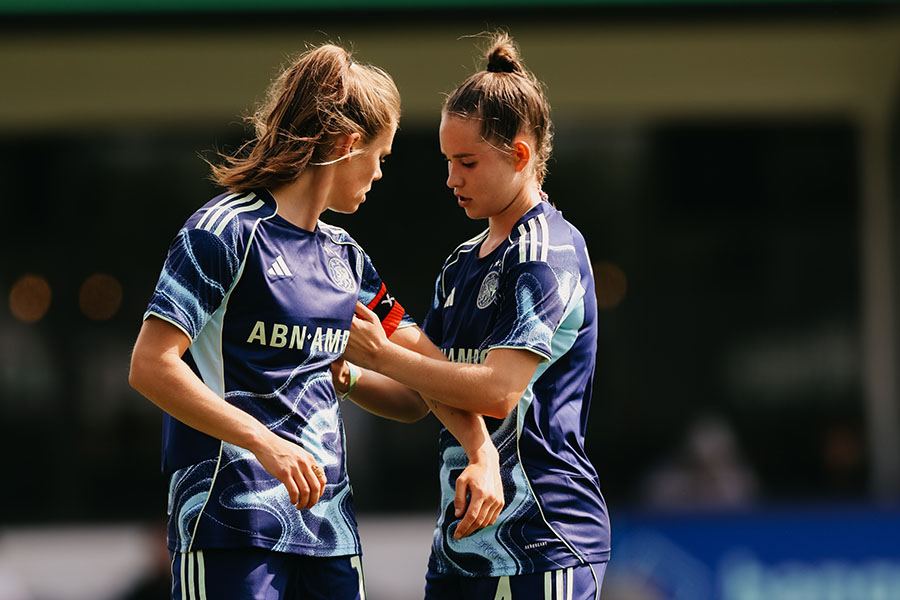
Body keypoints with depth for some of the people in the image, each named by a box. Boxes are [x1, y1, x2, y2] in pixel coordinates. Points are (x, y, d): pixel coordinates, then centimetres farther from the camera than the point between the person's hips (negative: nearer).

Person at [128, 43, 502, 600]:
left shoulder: (345, 256, 17)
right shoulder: (226, 231, -7)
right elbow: (151, 366, -15)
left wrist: (482, 452, 2)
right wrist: (265, 443, -22)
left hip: (329, 531, 7)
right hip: (231, 527, -7)